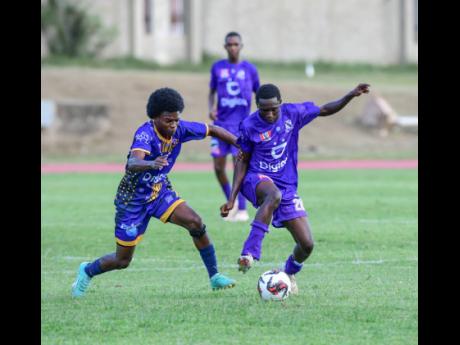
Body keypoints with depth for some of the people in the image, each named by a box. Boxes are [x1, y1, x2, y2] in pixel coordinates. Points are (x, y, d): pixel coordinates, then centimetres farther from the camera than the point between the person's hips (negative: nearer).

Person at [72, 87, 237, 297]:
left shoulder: (180, 129, -14)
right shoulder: (146, 134, -32)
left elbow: (212, 130, 2)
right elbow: (132, 163, -50)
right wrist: (151, 164, -72)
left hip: (160, 191, 5)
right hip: (133, 199, -5)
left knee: (196, 223, -19)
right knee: (123, 260, 4)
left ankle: (214, 277, -7)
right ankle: (87, 271, 35)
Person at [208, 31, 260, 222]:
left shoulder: (249, 69, 4)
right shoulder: (217, 67, 7)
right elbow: (212, 92, 15)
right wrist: (211, 108, -4)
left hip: (241, 124, -2)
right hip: (221, 123, 2)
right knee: (218, 167, 0)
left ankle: (242, 210, -5)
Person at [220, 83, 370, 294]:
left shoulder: (293, 113, -3)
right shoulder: (249, 126, -9)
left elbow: (324, 110, 11)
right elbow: (242, 161, 0)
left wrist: (350, 96, -3)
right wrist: (232, 199, -5)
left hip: (287, 187, 4)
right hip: (257, 180, -4)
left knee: (306, 245, -5)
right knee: (274, 194, -43)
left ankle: (289, 273, 29)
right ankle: (249, 253, -48)